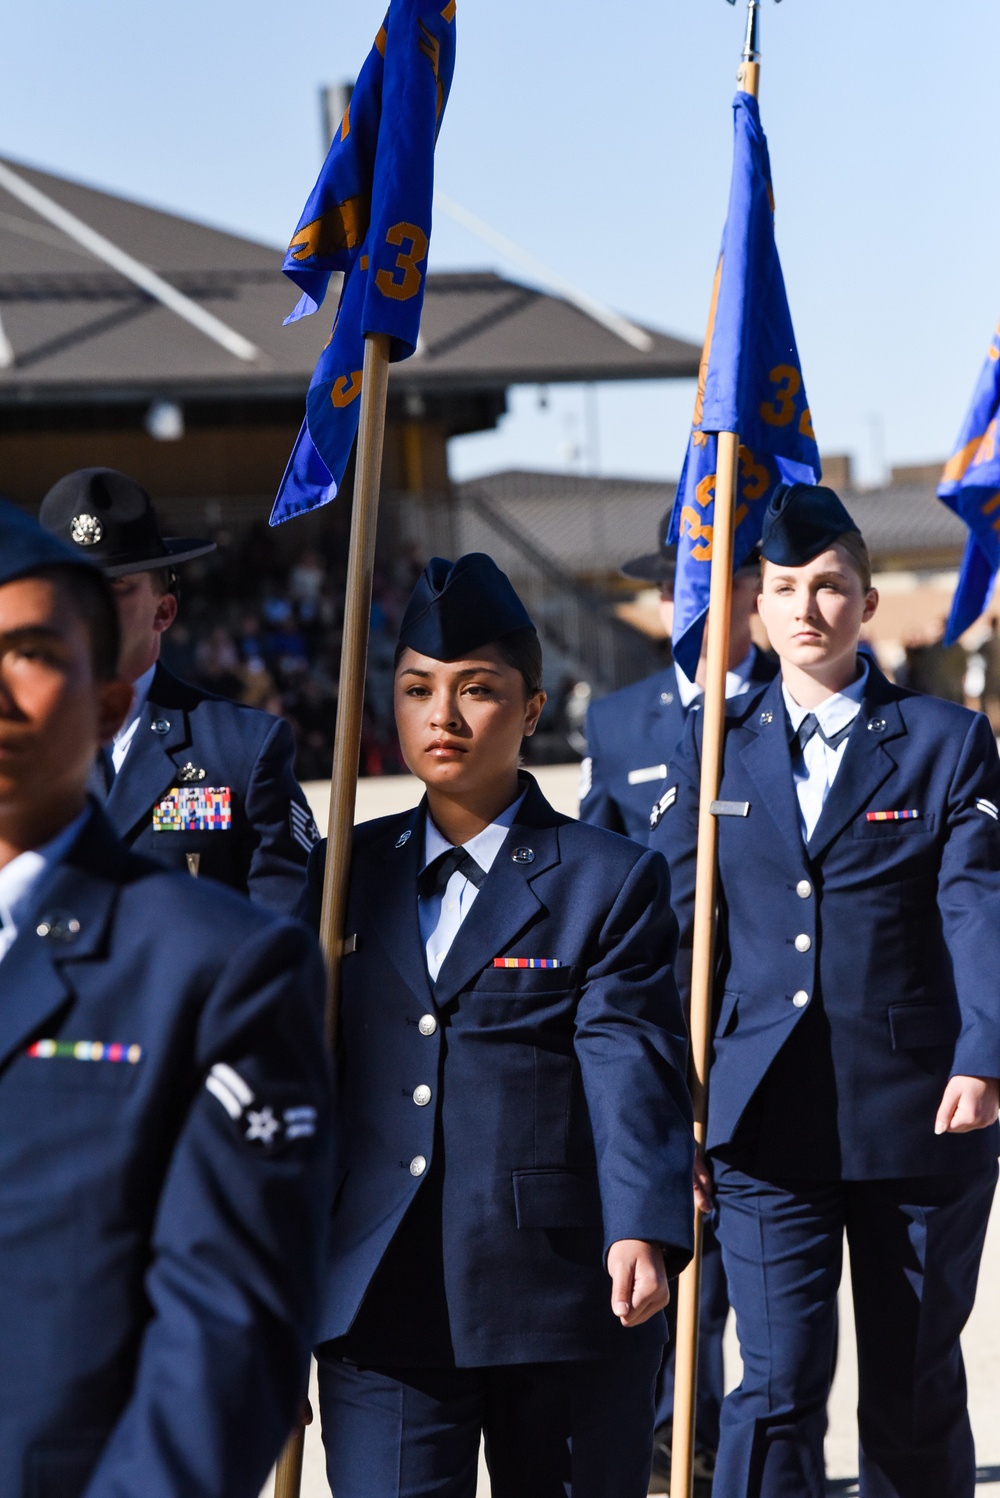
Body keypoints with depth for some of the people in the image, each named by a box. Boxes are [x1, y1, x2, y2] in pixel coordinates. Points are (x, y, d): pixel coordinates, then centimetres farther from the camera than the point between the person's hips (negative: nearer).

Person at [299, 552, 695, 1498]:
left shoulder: (613, 881, 1)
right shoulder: (345, 875, 12)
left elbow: (631, 1068, -10)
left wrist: (643, 1231, -25)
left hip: (564, 1307, -2)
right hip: (378, 1305, 2)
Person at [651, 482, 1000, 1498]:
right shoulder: (710, 751, 9)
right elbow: (672, 932, 9)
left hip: (917, 1114, 0)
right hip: (765, 1119, 1)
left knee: (915, 1389, 10)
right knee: (776, 1385, -5)